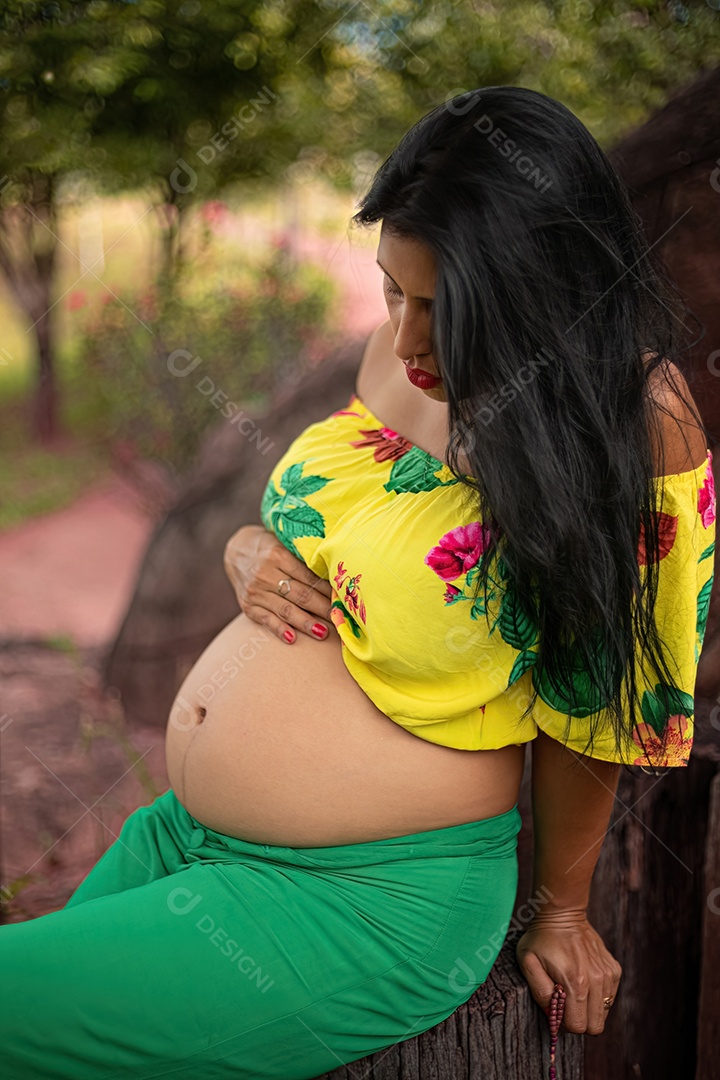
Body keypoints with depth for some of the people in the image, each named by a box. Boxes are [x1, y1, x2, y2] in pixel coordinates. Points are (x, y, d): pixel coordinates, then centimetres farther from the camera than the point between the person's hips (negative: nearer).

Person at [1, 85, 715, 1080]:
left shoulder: (640, 426, -18)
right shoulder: (402, 356, 1)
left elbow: (587, 710, -10)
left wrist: (558, 911, 1)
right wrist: (250, 556, -6)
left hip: (368, 898, -7)